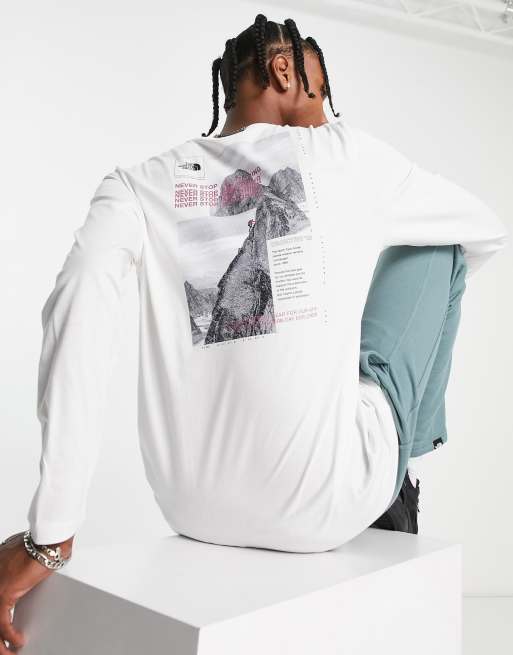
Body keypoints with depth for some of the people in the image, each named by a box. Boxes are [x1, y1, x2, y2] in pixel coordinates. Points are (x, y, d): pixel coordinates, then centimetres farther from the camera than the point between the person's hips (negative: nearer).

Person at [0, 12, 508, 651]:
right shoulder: (344, 153, -1)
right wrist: (429, 294, 36)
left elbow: (77, 305, -16)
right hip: (326, 504, -3)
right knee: (435, 247, 16)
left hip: (193, 507, 4)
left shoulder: (139, 183, 2)